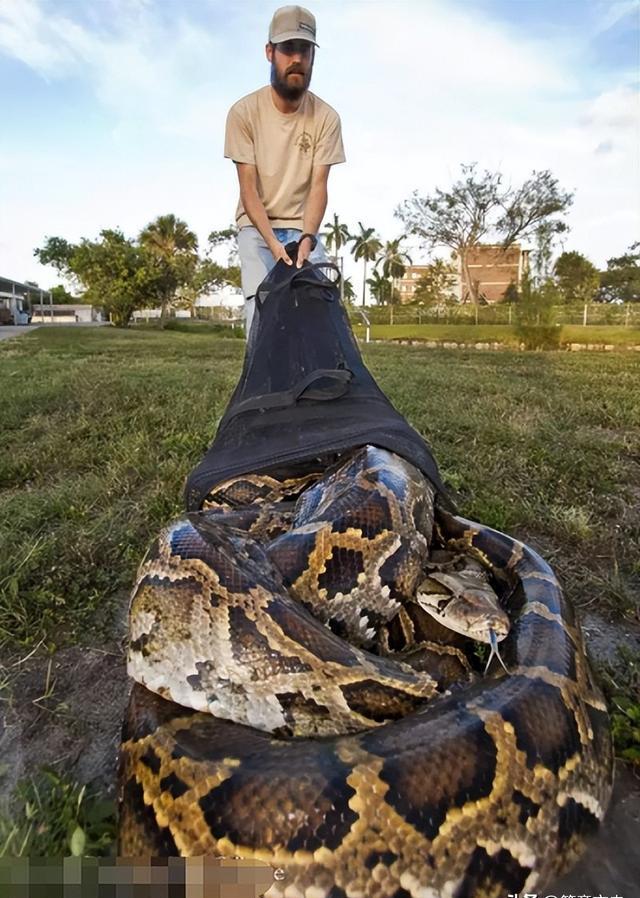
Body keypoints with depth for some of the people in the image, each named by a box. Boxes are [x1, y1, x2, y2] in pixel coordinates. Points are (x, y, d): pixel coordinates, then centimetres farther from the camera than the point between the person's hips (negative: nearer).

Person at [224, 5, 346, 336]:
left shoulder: (326, 117, -6)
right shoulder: (244, 112, -10)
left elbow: (318, 186, -9)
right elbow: (248, 188, -12)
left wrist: (307, 237, -27)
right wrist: (273, 242, -26)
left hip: (303, 227, 2)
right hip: (257, 227, -1)